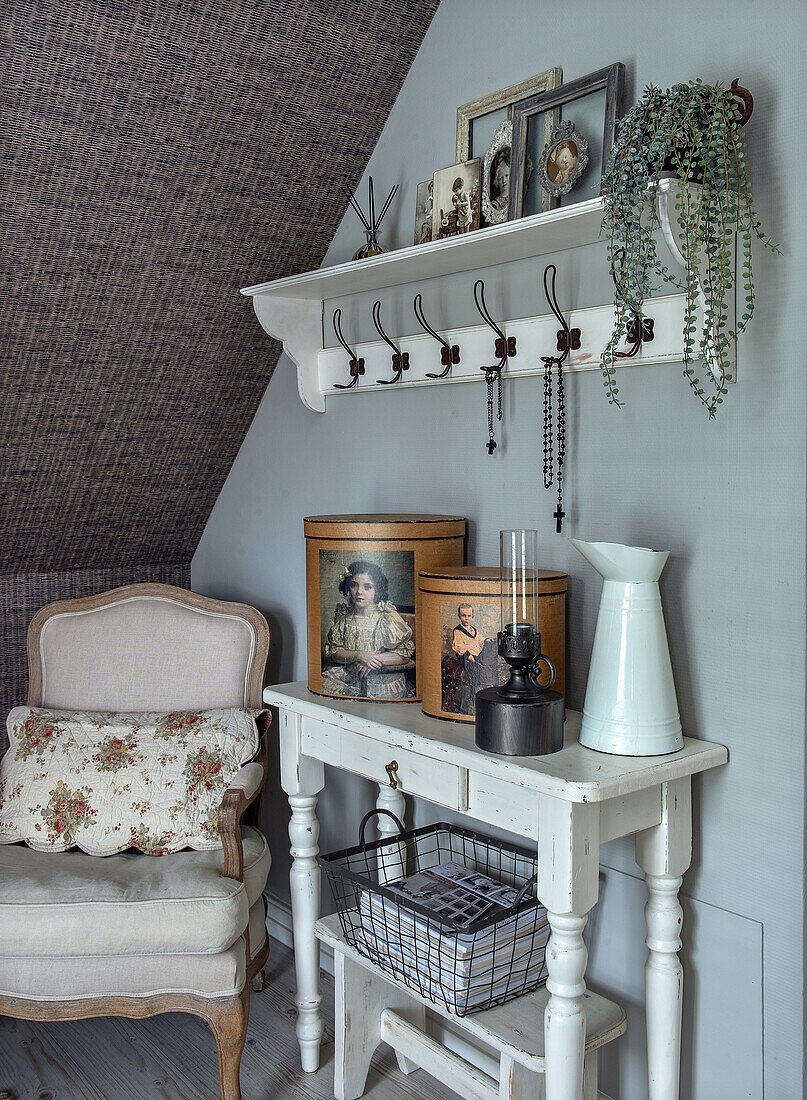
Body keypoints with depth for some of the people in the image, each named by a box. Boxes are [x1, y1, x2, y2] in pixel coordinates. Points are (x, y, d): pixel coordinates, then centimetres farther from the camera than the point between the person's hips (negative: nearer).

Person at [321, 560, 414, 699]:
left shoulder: (388, 616, -4)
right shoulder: (343, 616, 5)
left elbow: (406, 654, -6)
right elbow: (333, 652, 1)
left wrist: (376, 659, -18)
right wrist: (358, 656, -17)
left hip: (384, 679, -3)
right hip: (348, 674, 3)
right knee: (325, 682, -21)